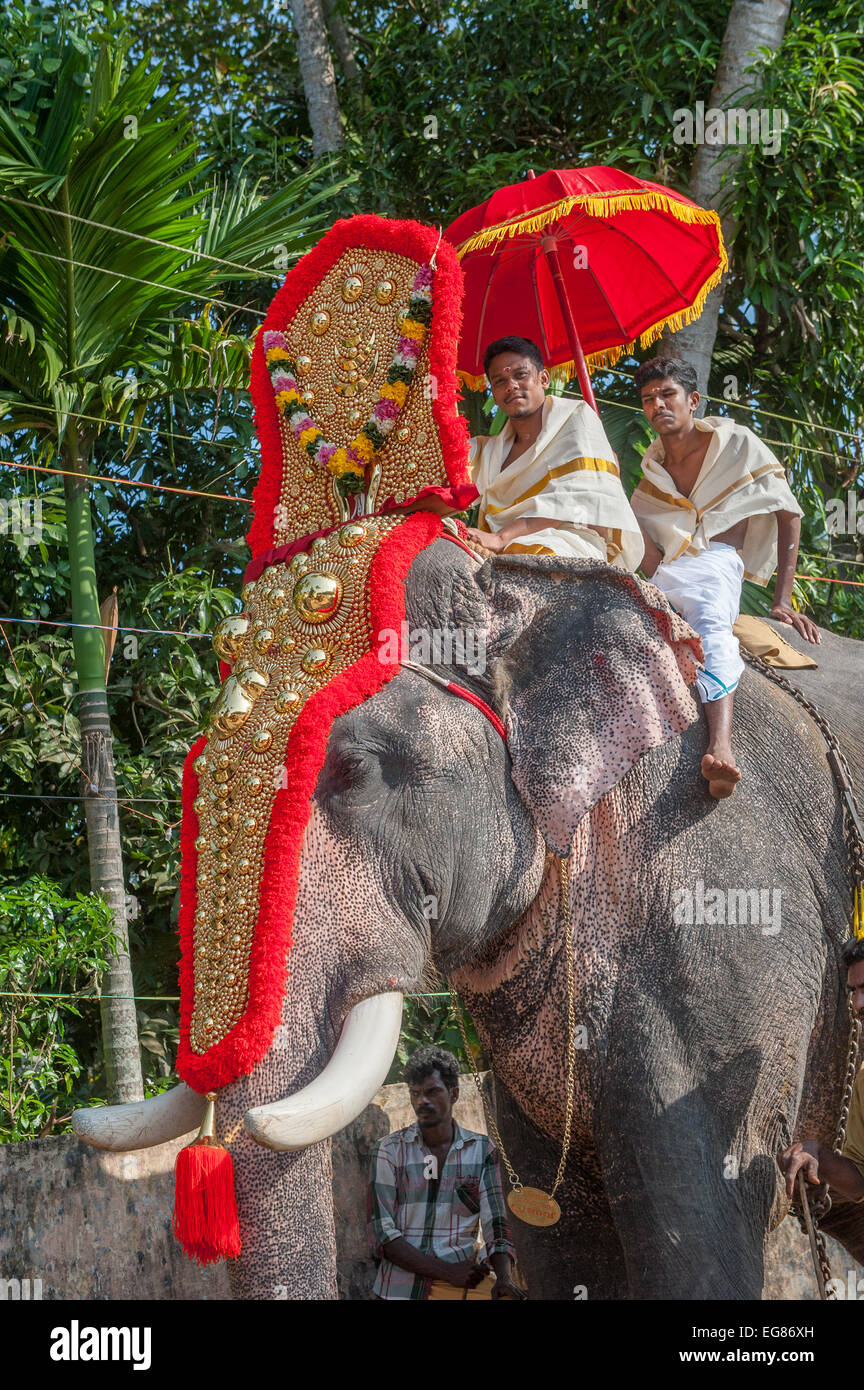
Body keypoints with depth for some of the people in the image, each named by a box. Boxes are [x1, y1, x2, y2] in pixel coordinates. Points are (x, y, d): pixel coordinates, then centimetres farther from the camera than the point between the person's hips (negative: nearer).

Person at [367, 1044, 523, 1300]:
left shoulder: (482, 1151, 6)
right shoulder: (390, 1151, 1)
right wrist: (448, 1271, -15)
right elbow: (382, 1234, -6)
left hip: (459, 1290, 1)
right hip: (398, 1290, -1)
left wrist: (504, 1277, -18)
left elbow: (495, 1224, 1)